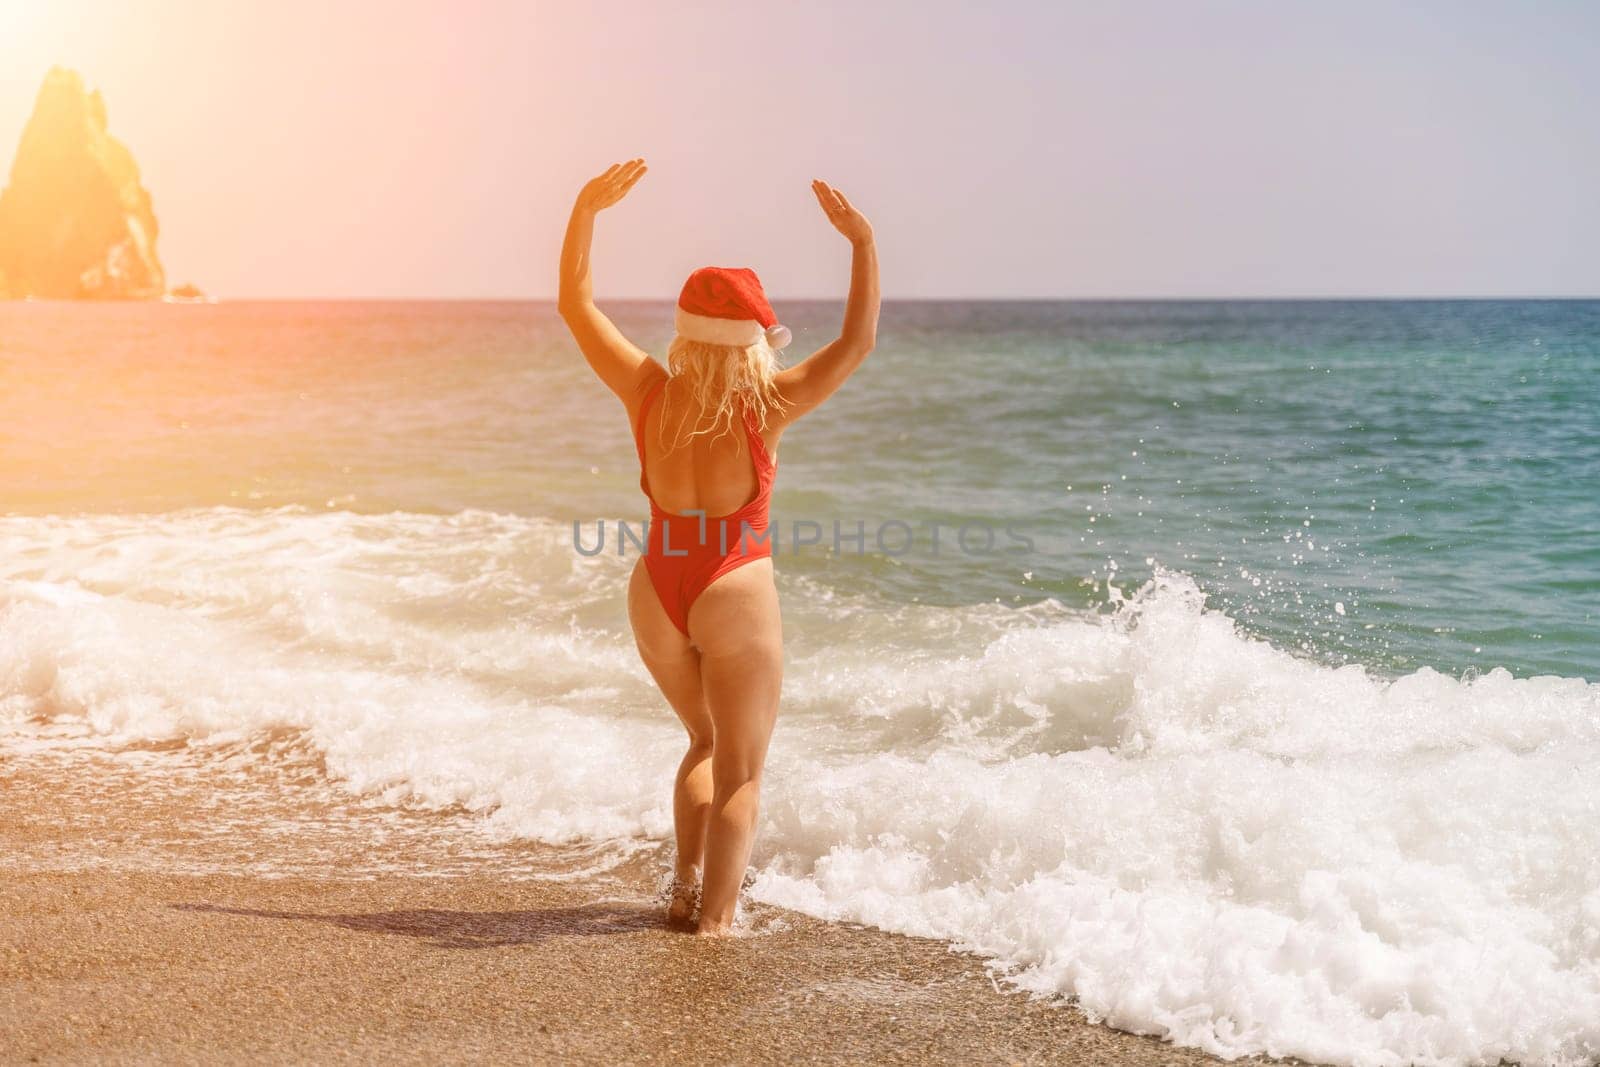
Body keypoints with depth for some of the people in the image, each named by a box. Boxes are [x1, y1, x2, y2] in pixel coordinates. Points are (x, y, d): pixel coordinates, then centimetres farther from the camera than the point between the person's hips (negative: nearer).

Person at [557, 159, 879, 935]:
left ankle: (687, 885, 19)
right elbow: (858, 341, -9)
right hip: (736, 595, -4)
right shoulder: (766, 408, -15)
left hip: (656, 593, 5)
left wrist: (586, 209, 3)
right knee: (740, 771, 8)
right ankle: (716, 917, 3)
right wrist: (862, 243, -10)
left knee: (707, 742, 26)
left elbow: (575, 305, 3)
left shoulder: (649, 395, -6)